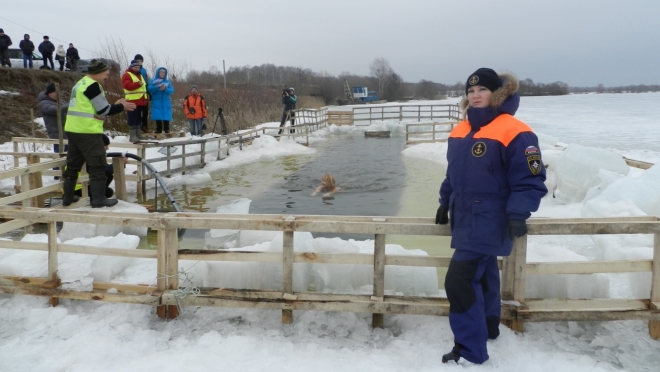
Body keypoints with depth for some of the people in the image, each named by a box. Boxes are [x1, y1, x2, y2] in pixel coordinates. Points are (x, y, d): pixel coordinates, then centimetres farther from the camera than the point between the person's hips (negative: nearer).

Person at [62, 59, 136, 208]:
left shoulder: (81, 84, 18)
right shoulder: (92, 85, -13)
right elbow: (103, 110, -14)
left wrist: (116, 105, 14)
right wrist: (121, 107, -1)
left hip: (73, 130, 10)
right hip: (87, 132, -10)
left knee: (73, 164, 15)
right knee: (98, 165, -2)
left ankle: (68, 197, 23)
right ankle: (98, 199, 1)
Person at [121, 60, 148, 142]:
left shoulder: (140, 75, 23)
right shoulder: (127, 75, -3)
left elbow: (143, 87, 28)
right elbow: (127, 86, -19)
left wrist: (145, 99, 20)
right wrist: (138, 84, -29)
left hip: (140, 101, 8)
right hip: (132, 101, -8)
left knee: (138, 118, 12)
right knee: (132, 118, -9)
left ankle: (138, 134, 18)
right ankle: (132, 136, -9)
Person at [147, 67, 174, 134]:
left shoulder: (167, 82, 11)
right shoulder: (153, 81, 7)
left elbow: (172, 90, 0)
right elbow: (149, 89, -7)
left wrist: (165, 89, -18)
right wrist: (158, 87, -20)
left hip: (166, 103, 1)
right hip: (156, 102, -1)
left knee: (166, 116, -5)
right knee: (158, 116, -4)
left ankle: (167, 130, -1)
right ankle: (159, 130, 3)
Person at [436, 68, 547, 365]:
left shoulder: (514, 133, -17)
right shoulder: (460, 132, 8)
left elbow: (529, 181, -17)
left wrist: (518, 215, -25)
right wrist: (445, 203, 18)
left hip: (489, 223, -8)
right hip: (465, 220, 8)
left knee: (459, 281, -12)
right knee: (482, 274, 22)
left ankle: (470, 350, 1)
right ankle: (488, 326, 41)